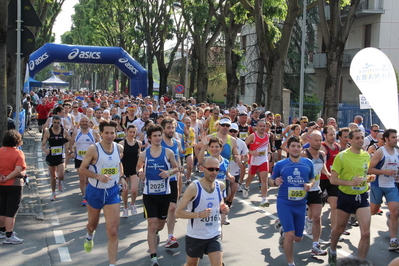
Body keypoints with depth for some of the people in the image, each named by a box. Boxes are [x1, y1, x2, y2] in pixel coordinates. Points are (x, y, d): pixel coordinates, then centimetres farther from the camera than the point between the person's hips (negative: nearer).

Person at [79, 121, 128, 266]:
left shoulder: (119, 148, -4)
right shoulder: (93, 149, -17)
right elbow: (82, 169, -11)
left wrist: (122, 177, 1)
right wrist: (98, 176, -26)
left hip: (112, 192, 2)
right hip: (95, 192, -1)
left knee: (113, 231, -8)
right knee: (93, 223, 23)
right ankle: (89, 236, 61)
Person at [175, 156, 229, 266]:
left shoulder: (220, 186, -3)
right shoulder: (194, 188, -19)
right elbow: (178, 212, -18)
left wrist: (223, 209, -5)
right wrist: (199, 214, -29)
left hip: (214, 235, 3)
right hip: (195, 236, -3)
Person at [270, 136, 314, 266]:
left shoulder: (308, 163, -1)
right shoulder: (280, 164, -7)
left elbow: (312, 178, 14)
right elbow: (270, 181, 4)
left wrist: (310, 184, -9)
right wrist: (275, 182, -19)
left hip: (300, 204, 4)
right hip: (284, 203, -3)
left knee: (298, 238, 14)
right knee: (290, 235, -15)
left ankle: (282, 224, 46)